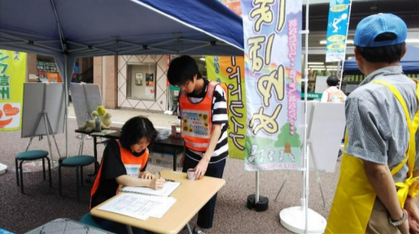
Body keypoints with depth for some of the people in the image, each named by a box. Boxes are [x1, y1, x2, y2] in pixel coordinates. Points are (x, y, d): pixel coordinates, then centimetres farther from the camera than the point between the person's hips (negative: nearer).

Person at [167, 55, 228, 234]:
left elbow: (217, 128, -22)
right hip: (191, 153, 4)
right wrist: (184, 152, 11)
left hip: (214, 155, -3)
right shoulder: (182, 94, -5)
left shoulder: (216, 92, -20)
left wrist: (205, 159, -27)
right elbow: (184, 124, 5)